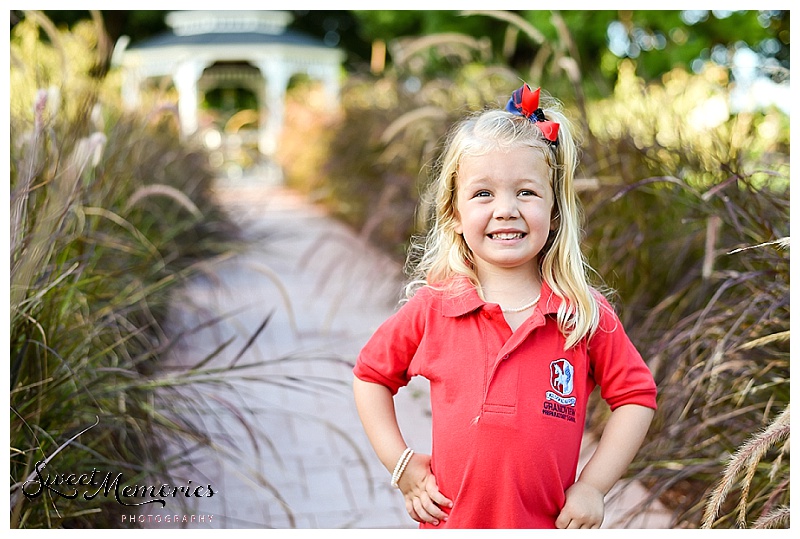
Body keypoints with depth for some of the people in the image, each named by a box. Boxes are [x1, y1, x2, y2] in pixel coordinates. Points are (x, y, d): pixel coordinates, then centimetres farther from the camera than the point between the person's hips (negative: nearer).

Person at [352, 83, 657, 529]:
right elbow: (371, 375, 4)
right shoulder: (433, 309, -9)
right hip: (450, 521, 0)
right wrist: (402, 467, -2)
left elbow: (636, 396, 1)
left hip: (550, 524, 0)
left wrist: (593, 486, -5)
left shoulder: (586, 314, -9)